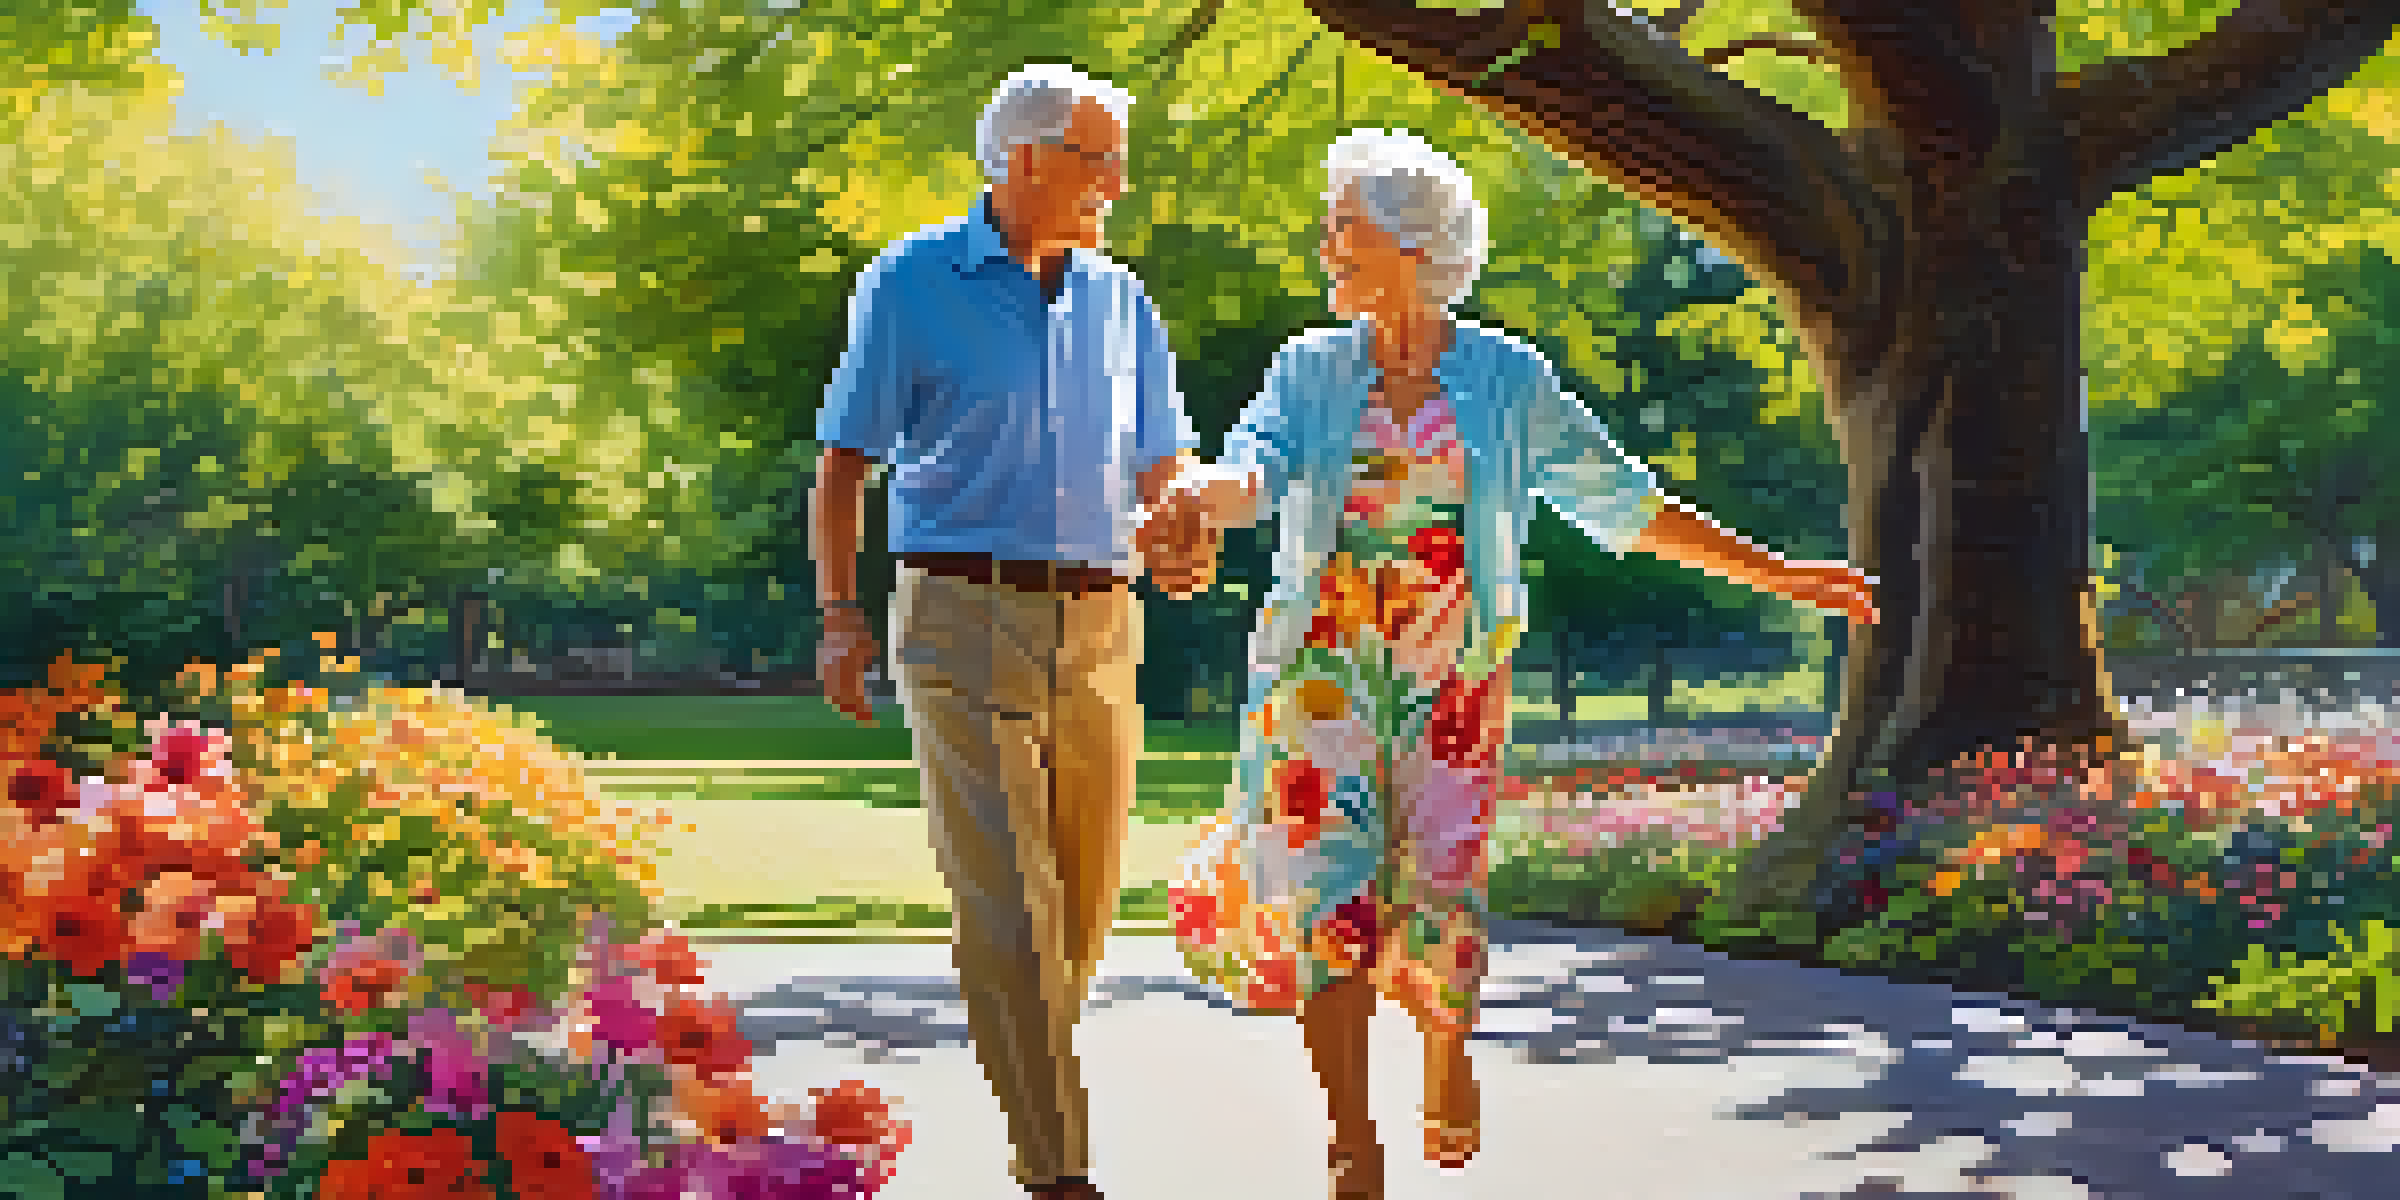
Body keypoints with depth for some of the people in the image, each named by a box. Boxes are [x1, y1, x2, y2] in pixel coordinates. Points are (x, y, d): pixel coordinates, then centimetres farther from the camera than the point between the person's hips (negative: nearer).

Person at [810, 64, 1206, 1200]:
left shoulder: (1121, 303, 14)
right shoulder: (910, 285, 1)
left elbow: (1160, 468, 16)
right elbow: (843, 463, 3)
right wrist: (840, 615, -7)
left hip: (1098, 626, 5)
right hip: (965, 623, -5)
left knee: (1083, 902, 9)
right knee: (1008, 908, -11)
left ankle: (1030, 1076, 31)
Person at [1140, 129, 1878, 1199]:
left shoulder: (1505, 378, 3)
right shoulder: (1312, 370, 5)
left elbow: (1619, 498, 8)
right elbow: (1255, 469, -12)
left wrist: (1770, 573, 8)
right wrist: (1199, 502, -38)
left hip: (1451, 673, -1)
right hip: (1323, 667, 1)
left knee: (1440, 893, -4)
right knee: (1331, 896, -10)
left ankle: (1448, 1057, 30)